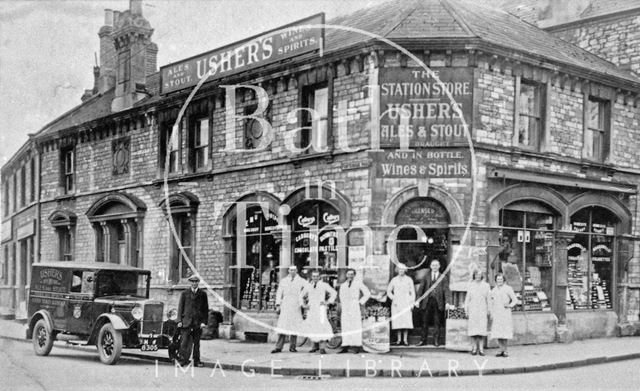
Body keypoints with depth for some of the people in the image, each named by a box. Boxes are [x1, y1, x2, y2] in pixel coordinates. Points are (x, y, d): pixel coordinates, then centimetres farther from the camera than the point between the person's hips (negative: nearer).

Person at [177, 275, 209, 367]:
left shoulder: (203, 294, 8)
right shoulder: (184, 293, 9)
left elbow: (206, 309, 7)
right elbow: (180, 307, 7)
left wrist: (204, 321, -3)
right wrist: (179, 320, -3)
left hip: (198, 323, 1)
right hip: (186, 322, -1)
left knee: (197, 343, 6)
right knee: (184, 342, -6)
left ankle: (197, 361, 12)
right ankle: (182, 360, -4)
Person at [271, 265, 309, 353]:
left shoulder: (301, 281, 5)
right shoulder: (283, 281, 12)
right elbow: (279, 293, 11)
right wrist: (278, 305, 3)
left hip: (296, 306, -1)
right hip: (285, 306, 1)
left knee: (294, 326, 2)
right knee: (282, 326, -6)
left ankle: (292, 347, 12)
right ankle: (278, 347, -6)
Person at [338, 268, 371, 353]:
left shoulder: (358, 284, 8)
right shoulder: (343, 285, 17)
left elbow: (367, 293, 8)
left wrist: (361, 302, 1)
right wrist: (342, 306, 11)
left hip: (355, 307, -4)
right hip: (345, 309, 4)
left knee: (356, 327, -8)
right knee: (345, 328, -1)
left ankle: (358, 346, -8)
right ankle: (345, 347, -1)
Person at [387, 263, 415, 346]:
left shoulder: (409, 280, 7)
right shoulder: (394, 280, 10)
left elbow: (412, 292, 8)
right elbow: (388, 291, 15)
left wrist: (412, 303, 0)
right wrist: (393, 299, 1)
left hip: (406, 303, -1)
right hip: (396, 303, 1)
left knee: (406, 320, -8)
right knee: (397, 321, -3)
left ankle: (405, 340, -5)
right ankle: (399, 340, 1)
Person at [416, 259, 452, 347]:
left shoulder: (443, 277, 9)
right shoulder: (426, 276, 12)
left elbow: (446, 290, 1)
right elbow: (421, 288, 8)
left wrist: (447, 302, -11)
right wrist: (418, 300, -3)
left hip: (438, 302, -1)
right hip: (427, 301, 1)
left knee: (437, 322, 1)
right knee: (425, 321, 2)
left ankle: (436, 341, 8)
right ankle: (423, 340, 9)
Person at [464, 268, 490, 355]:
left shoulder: (486, 285, 8)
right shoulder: (470, 285, 9)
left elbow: (488, 299, 9)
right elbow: (467, 298, 10)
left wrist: (488, 311, 4)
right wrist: (466, 310, 5)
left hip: (482, 309, -1)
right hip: (473, 309, 1)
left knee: (482, 328, -9)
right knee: (473, 328, -4)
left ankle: (481, 348, -9)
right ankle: (475, 346, 2)